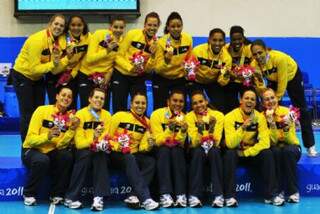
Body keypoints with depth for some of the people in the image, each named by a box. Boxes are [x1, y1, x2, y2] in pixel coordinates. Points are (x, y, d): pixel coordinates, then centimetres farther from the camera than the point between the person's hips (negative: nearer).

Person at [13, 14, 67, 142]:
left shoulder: (61, 40, -8)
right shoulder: (37, 40, -28)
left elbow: (56, 66, -6)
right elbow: (34, 68, -29)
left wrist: (68, 59, -23)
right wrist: (52, 64, -33)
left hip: (38, 78, 7)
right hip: (23, 76, -7)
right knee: (27, 113, -4)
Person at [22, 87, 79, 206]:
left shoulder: (70, 117, -1)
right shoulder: (42, 110, -10)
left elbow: (61, 145, -8)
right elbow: (30, 139, -15)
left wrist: (72, 129, -20)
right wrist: (47, 136, -32)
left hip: (51, 152, 3)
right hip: (32, 150, -3)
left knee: (67, 156, -27)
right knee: (42, 160, -35)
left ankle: (57, 195, -8)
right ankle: (29, 194, -9)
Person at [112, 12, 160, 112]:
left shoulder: (156, 43, -3)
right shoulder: (132, 34, -11)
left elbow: (148, 69, -4)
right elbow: (119, 56, -9)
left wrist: (153, 55, -20)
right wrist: (130, 68, -24)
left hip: (139, 78, 2)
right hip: (121, 74, -2)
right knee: (119, 108, 0)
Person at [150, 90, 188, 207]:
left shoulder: (184, 117, -2)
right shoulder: (157, 114, -11)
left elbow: (180, 143, -9)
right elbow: (158, 141, -17)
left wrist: (183, 132, -28)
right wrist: (169, 129, -31)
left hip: (177, 152, 2)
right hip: (160, 152, -2)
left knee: (177, 150, -30)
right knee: (164, 150, -33)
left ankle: (181, 195, -34)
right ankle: (165, 195, -40)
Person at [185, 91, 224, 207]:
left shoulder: (218, 115, -11)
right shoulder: (189, 117, -11)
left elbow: (216, 142, -17)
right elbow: (195, 143, -20)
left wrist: (212, 126, -32)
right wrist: (199, 128, -35)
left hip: (213, 151, 0)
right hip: (197, 153, 0)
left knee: (214, 151, -33)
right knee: (199, 151, -34)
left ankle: (218, 195, -34)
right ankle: (194, 196, -34)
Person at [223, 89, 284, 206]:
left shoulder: (260, 117, -8)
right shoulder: (230, 117, -15)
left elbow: (265, 142, -16)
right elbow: (230, 144, -25)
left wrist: (246, 153, -23)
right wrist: (243, 128, -38)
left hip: (253, 153, 2)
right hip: (236, 153, -2)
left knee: (267, 153, -24)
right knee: (229, 154, -33)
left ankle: (271, 195, -18)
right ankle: (229, 196, -29)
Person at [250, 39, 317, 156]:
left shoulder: (279, 58, -41)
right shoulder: (254, 65, -28)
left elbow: (282, 82, -33)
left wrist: (277, 99, -25)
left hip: (292, 76, -3)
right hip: (273, 80, 4)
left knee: (301, 110, -1)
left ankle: (310, 145, 6)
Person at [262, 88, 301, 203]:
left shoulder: (287, 112, -14)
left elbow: (290, 141, -18)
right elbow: (273, 141, -19)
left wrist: (287, 126, -36)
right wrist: (271, 123, -32)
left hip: (291, 148, 0)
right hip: (275, 150, 1)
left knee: (288, 150, -34)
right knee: (275, 151, -33)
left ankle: (293, 191, -22)